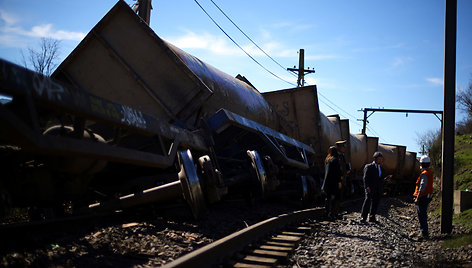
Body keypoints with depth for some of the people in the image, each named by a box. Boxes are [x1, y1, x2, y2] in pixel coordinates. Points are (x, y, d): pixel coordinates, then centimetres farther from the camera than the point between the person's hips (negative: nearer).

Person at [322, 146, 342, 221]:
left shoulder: (327, 160, 11)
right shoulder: (335, 160, -11)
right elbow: (337, 171, -15)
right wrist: (339, 181, -11)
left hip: (327, 181, 7)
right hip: (334, 182, -7)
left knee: (328, 198, 13)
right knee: (333, 198, -3)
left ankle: (327, 213, 17)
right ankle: (332, 214, -6)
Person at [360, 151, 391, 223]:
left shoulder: (381, 169, 19)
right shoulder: (369, 167, 1)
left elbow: (382, 179, 19)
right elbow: (365, 178, -6)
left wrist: (386, 179, -4)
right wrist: (367, 187, -17)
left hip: (378, 190, 6)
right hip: (370, 189, -6)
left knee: (375, 203, 5)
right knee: (367, 201, -11)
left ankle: (372, 217, 13)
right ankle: (363, 217, -7)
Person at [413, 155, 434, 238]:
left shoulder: (424, 174, -22)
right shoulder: (430, 171, 5)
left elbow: (422, 188, -24)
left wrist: (417, 198, -21)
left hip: (422, 197, -9)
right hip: (428, 196, 9)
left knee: (422, 215, -2)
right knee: (424, 214, 20)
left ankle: (424, 233, 2)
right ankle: (423, 229, 32)